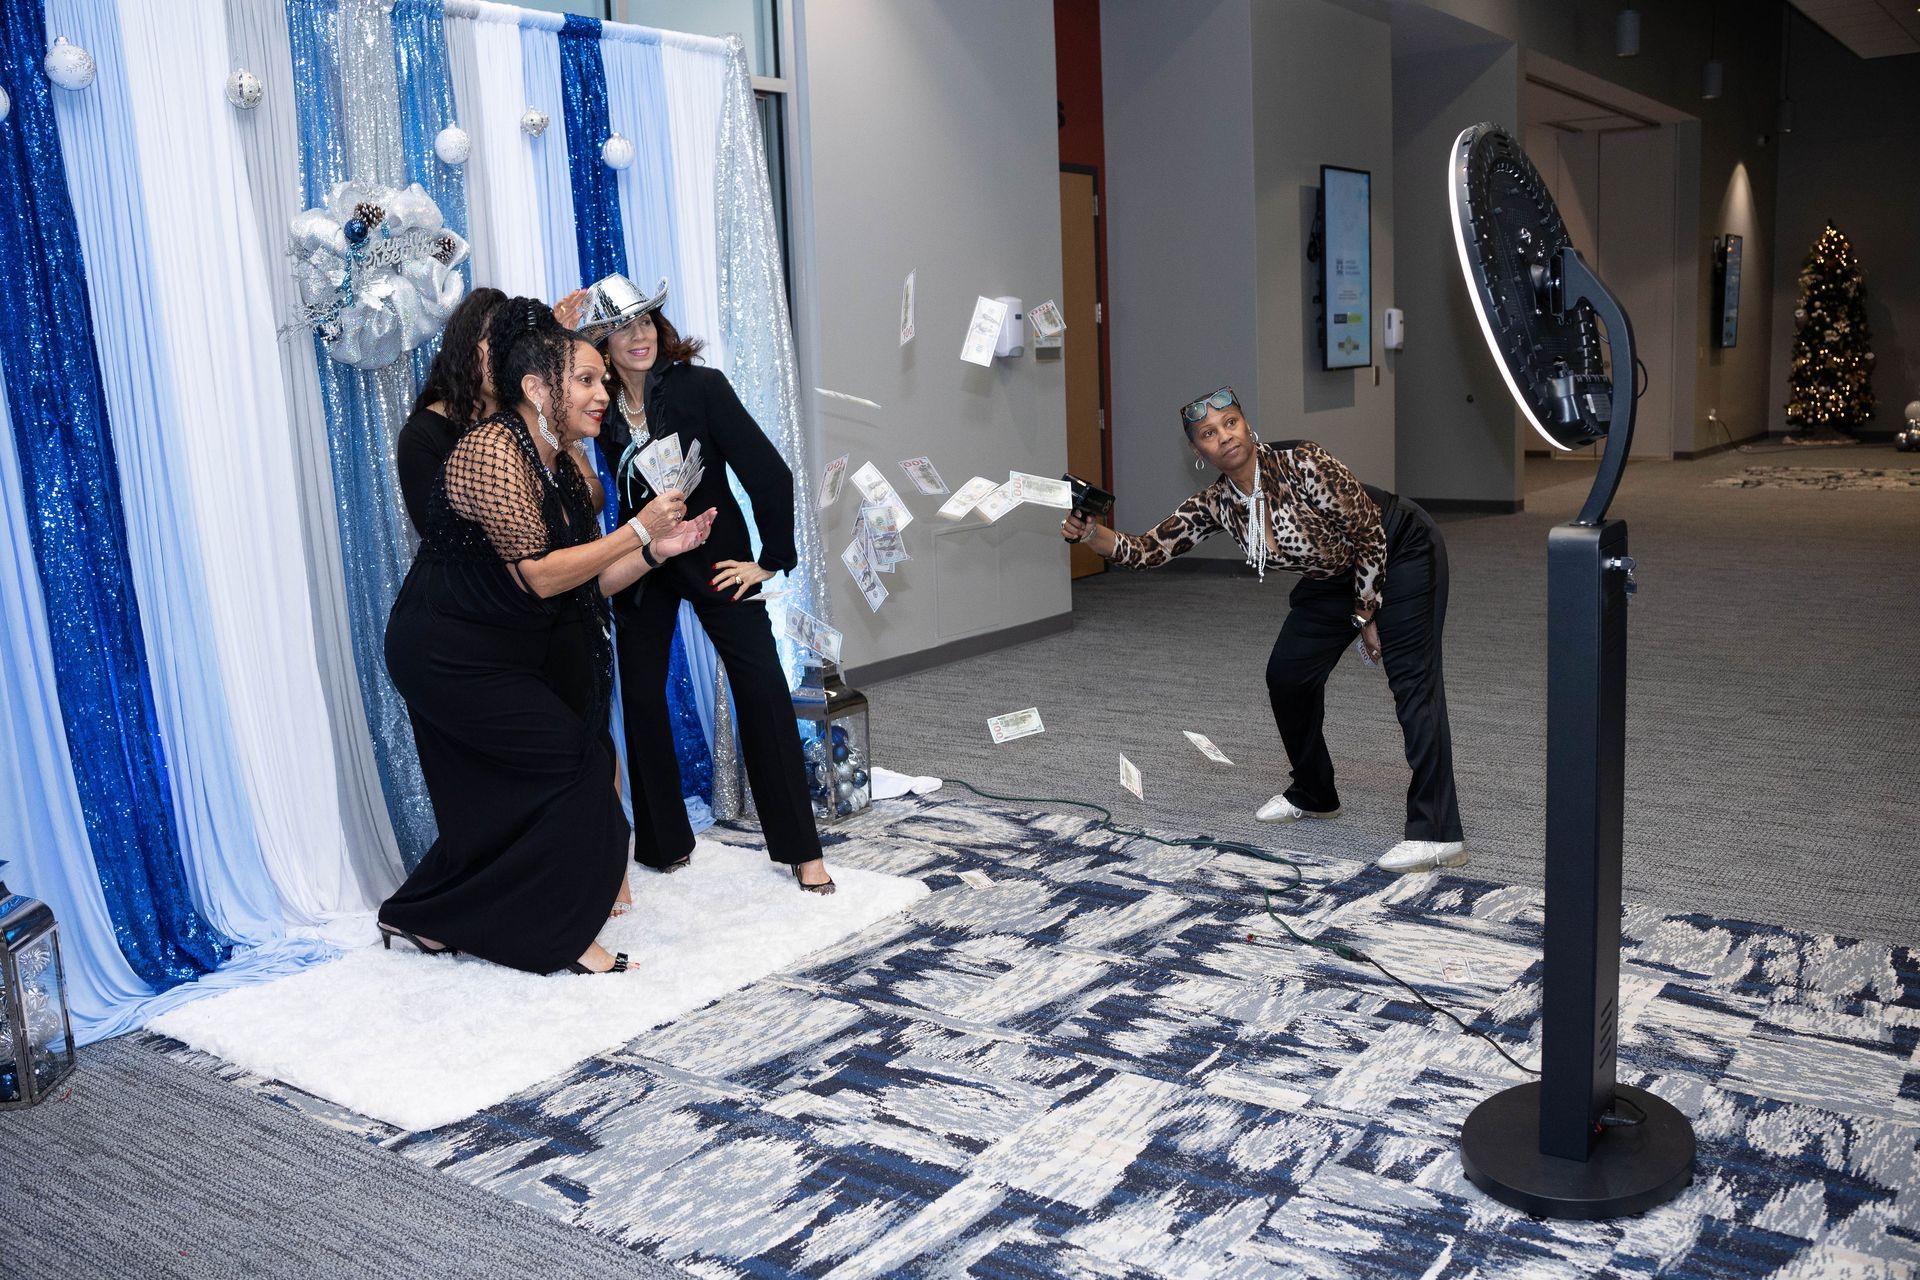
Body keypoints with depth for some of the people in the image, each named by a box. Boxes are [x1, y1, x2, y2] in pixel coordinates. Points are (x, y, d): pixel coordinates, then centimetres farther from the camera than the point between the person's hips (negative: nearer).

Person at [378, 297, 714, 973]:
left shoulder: (569, 466, 6)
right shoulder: (491, 451, -21)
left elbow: (587, 584, 6)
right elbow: (539, 575, -26)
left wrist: (656, 551, -8)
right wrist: (637, 529, -22)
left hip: (506, 656, 9)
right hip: (449, 655, -9)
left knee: (509, 801, 15)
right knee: (575, 764, -9)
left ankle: (427, 917, 32)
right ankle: (559, 936, 4)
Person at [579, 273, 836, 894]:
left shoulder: (702, 387, -16)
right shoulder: (601, 404, -6)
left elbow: (770, 475, -15)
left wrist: (772, 559, -11)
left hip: (715, 556, -3)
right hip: (641, 565, 4)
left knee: (764, 692, -7)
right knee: (641, 698, 6)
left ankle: (801, 851, 3)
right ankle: (664, 842, 23)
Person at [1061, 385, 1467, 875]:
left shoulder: (1302, 463, -30)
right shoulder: (1216, 505, -12)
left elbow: (1370, 533, -23)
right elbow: (1148, 550, -13)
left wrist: (1366, 617, -15)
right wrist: (1090, 533, -31)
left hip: (1400, 553, -7)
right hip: (1337, 575, 7)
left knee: (1412, 683, -18)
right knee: (1287, 674, 7)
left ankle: (1438, 834, -19)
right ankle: (1314, 794, 28)